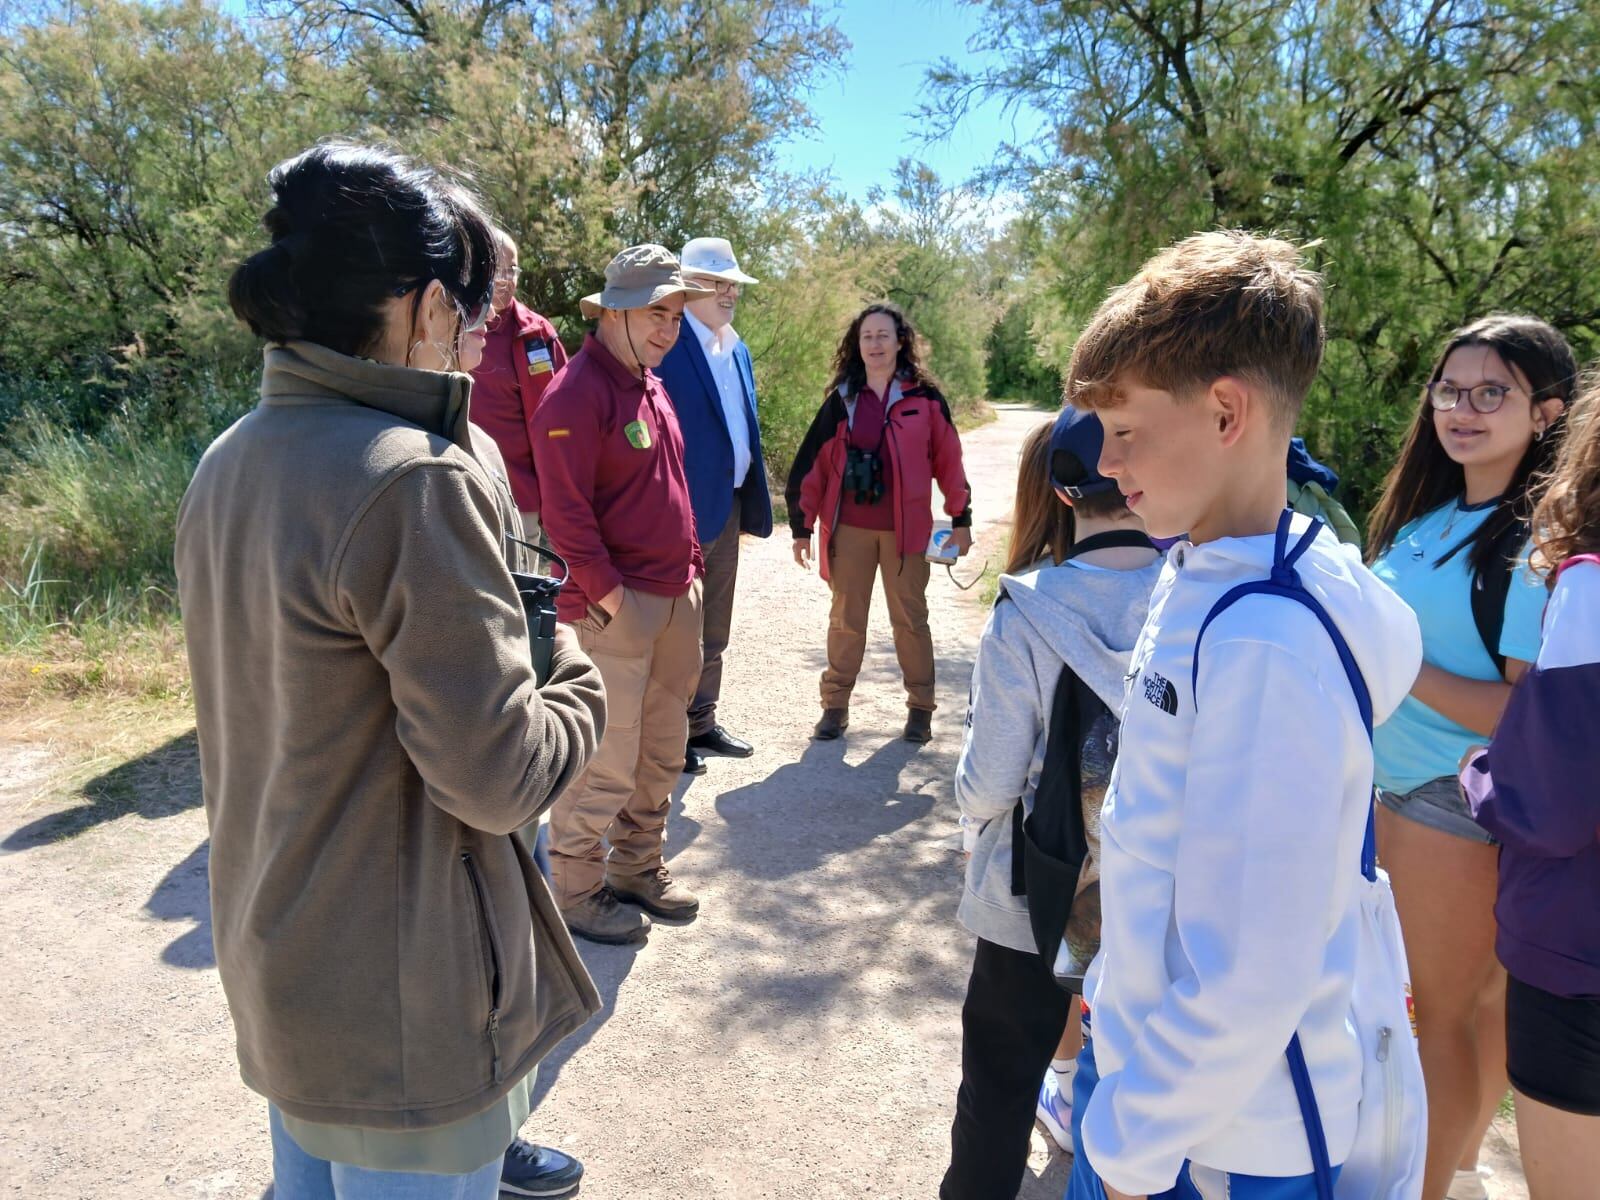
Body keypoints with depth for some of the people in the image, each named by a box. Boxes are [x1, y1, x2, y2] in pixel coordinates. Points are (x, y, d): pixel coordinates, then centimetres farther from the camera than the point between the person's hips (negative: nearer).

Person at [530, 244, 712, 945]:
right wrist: (610, 596, -18)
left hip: (675, 598, 9)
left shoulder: (651, 386, 15)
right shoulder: (578, 392, -14)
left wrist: (690, 566, 14)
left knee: (662, 750, 17)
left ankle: (638, 867, 34)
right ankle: (577, 892, 16)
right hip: (614, 606, -9)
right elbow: (566, 512, -19)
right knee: (606, 761, -1)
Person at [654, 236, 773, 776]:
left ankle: (701, 723, 31)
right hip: (681, 509, -8)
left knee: (713, 631, 17)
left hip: (729, 505, 8)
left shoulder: (737, 348, 13)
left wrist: (752, 502, 12)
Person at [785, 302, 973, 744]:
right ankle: (835, 704, 17)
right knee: (845, 618, 7)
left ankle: (920, 707, 18)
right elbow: (814, 463, 5)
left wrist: (961, 519, 4)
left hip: (905, 528, -1)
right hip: (849, 528, 1)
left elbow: (948, 460, 4)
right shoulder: (841, 400, 5)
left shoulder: (924, 398, 1)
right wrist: (802, 527, 2)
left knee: (910, 617, 7)